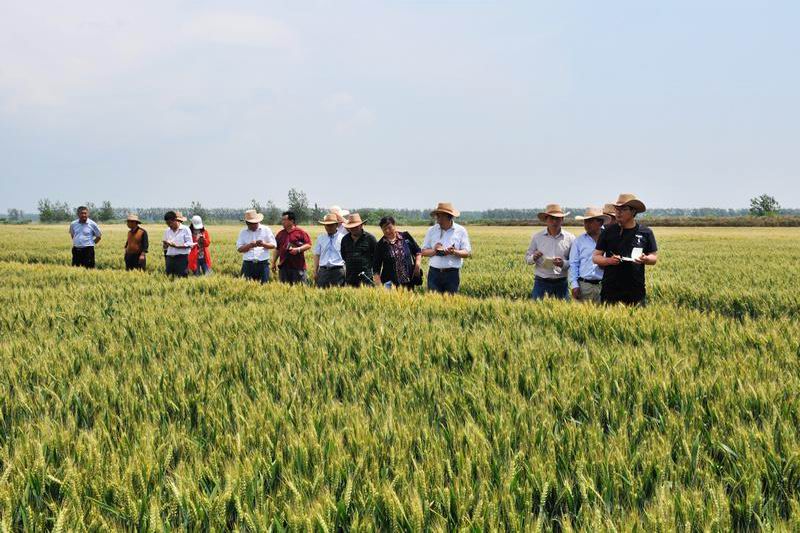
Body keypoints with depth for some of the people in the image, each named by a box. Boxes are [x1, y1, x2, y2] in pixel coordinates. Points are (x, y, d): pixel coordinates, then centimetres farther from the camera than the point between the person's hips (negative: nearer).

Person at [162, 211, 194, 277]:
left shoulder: (185, 229, -1)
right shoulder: (167, 231, 15)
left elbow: (189, 244, -7)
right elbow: (165, 247, 18)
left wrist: (176, 246, -16)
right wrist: (165, 245, -6)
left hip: (182, 258, -5)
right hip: (170, 258, 5)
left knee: (182, 278, -8)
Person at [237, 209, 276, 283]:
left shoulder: (266, 230, 9)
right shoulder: (243, 232, 11)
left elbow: (273, 245, 5)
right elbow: (239, 249, 4)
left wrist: (263, 244, -15)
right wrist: (250, 245, -14)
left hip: (263, 264, -1)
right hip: (248, 264, 1)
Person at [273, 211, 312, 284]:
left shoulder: (300, 232, 0)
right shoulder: (280, 234, 15)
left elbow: (308, 245, -4)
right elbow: (277, 249, 19)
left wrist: (298, 249, -17)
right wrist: (273, 263, 15)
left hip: (298, 266, -5)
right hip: (284, 266, 5)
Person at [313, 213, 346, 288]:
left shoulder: (342, 238, 2)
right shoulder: (320, 238, 12)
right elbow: (317, 255, 14)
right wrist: (315, 271, 10)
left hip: (338, 270, -2)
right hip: (323, 270, 3)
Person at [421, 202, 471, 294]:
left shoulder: (460, 230, 3)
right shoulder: (431, 230, 8)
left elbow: (467, 252, -1)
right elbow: (423, 252, 7)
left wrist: (454, 252, -21)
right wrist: (434, 251, -14)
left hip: (452, 273, -1)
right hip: (434, 272, 1)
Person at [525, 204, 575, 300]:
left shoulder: (570, 238, 3)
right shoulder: (537, 237, 5)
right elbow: (527, 258, 10)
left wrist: (564, 264, -15)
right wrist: (534, 258, -12)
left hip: (561, 283, 0)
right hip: (541, 281, 0)